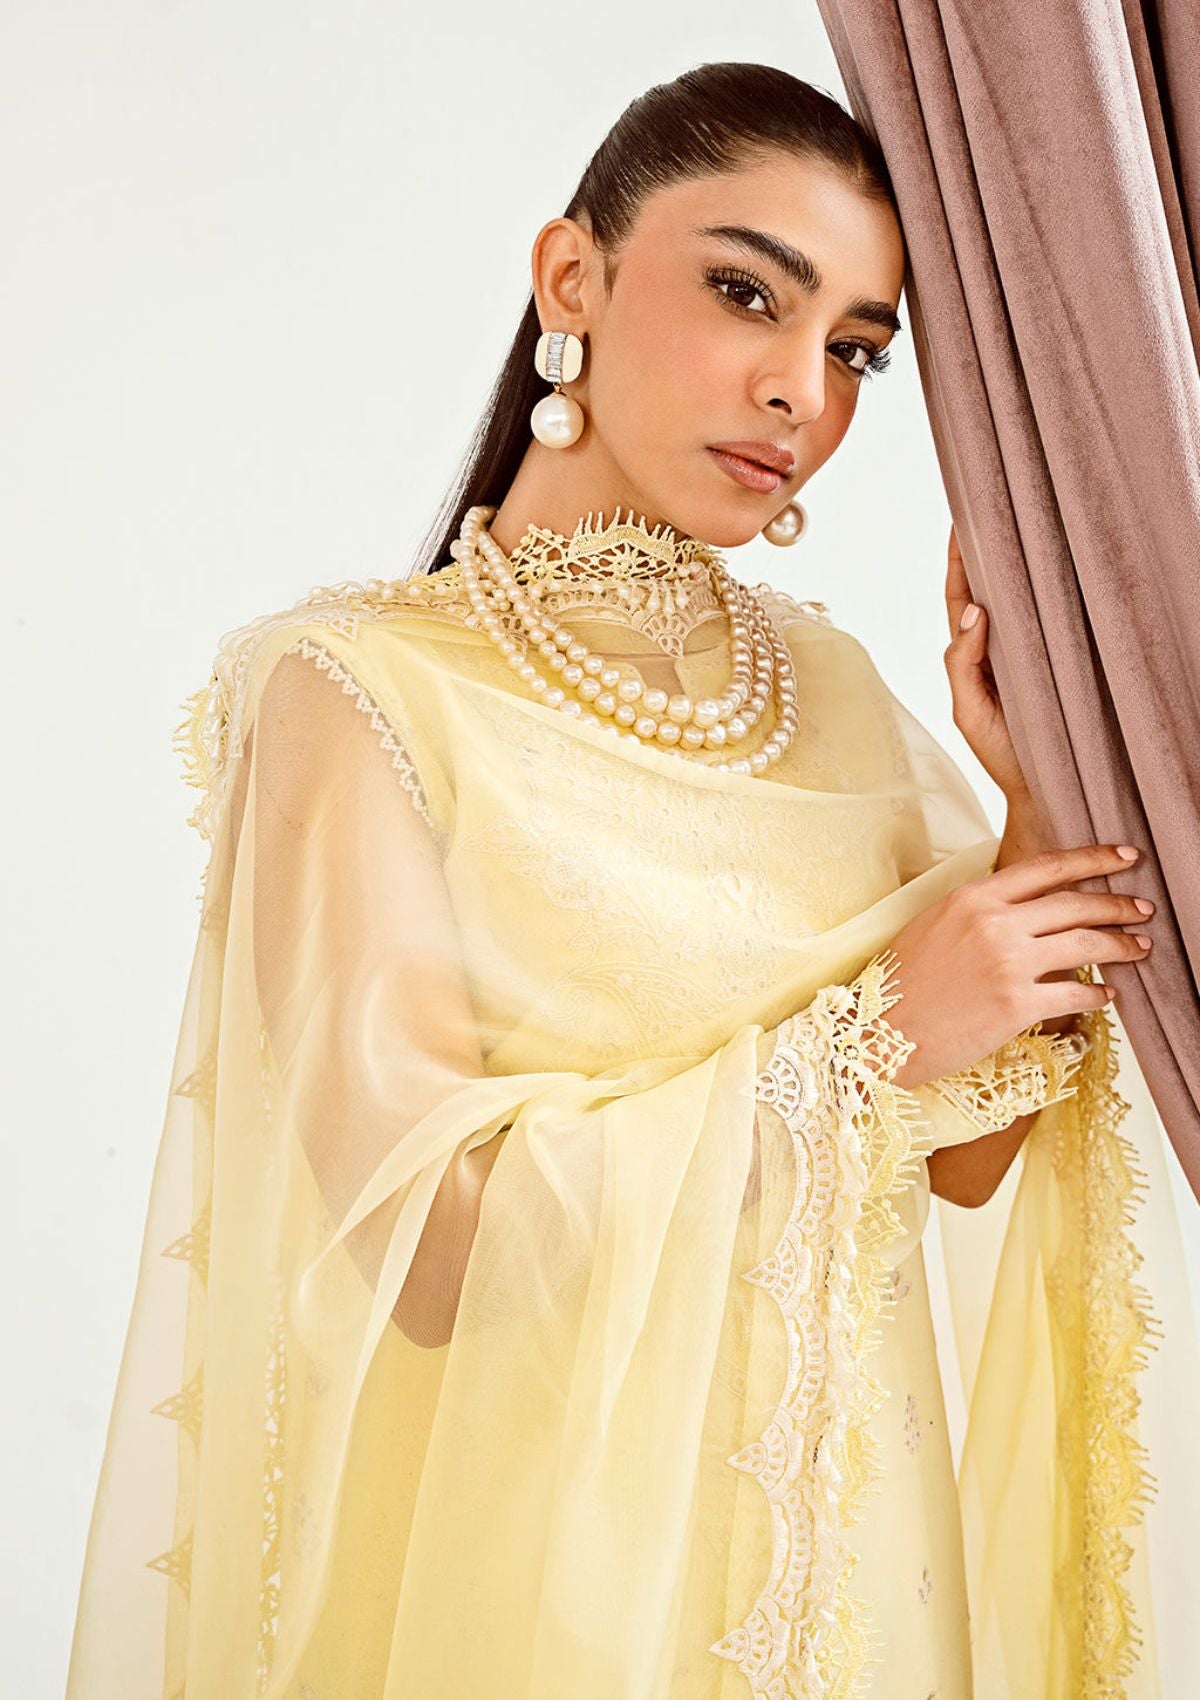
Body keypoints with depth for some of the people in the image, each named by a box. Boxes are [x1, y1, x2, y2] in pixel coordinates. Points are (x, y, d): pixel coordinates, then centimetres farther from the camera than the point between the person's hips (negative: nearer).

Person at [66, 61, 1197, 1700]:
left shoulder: (826, 678, 1)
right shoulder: (361, 684, -15)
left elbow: (970, 1158, 1)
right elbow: (422, 1241, -21)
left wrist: (1052, 803, -11)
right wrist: (868, 1032, -19)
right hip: (548, 1548, -5)